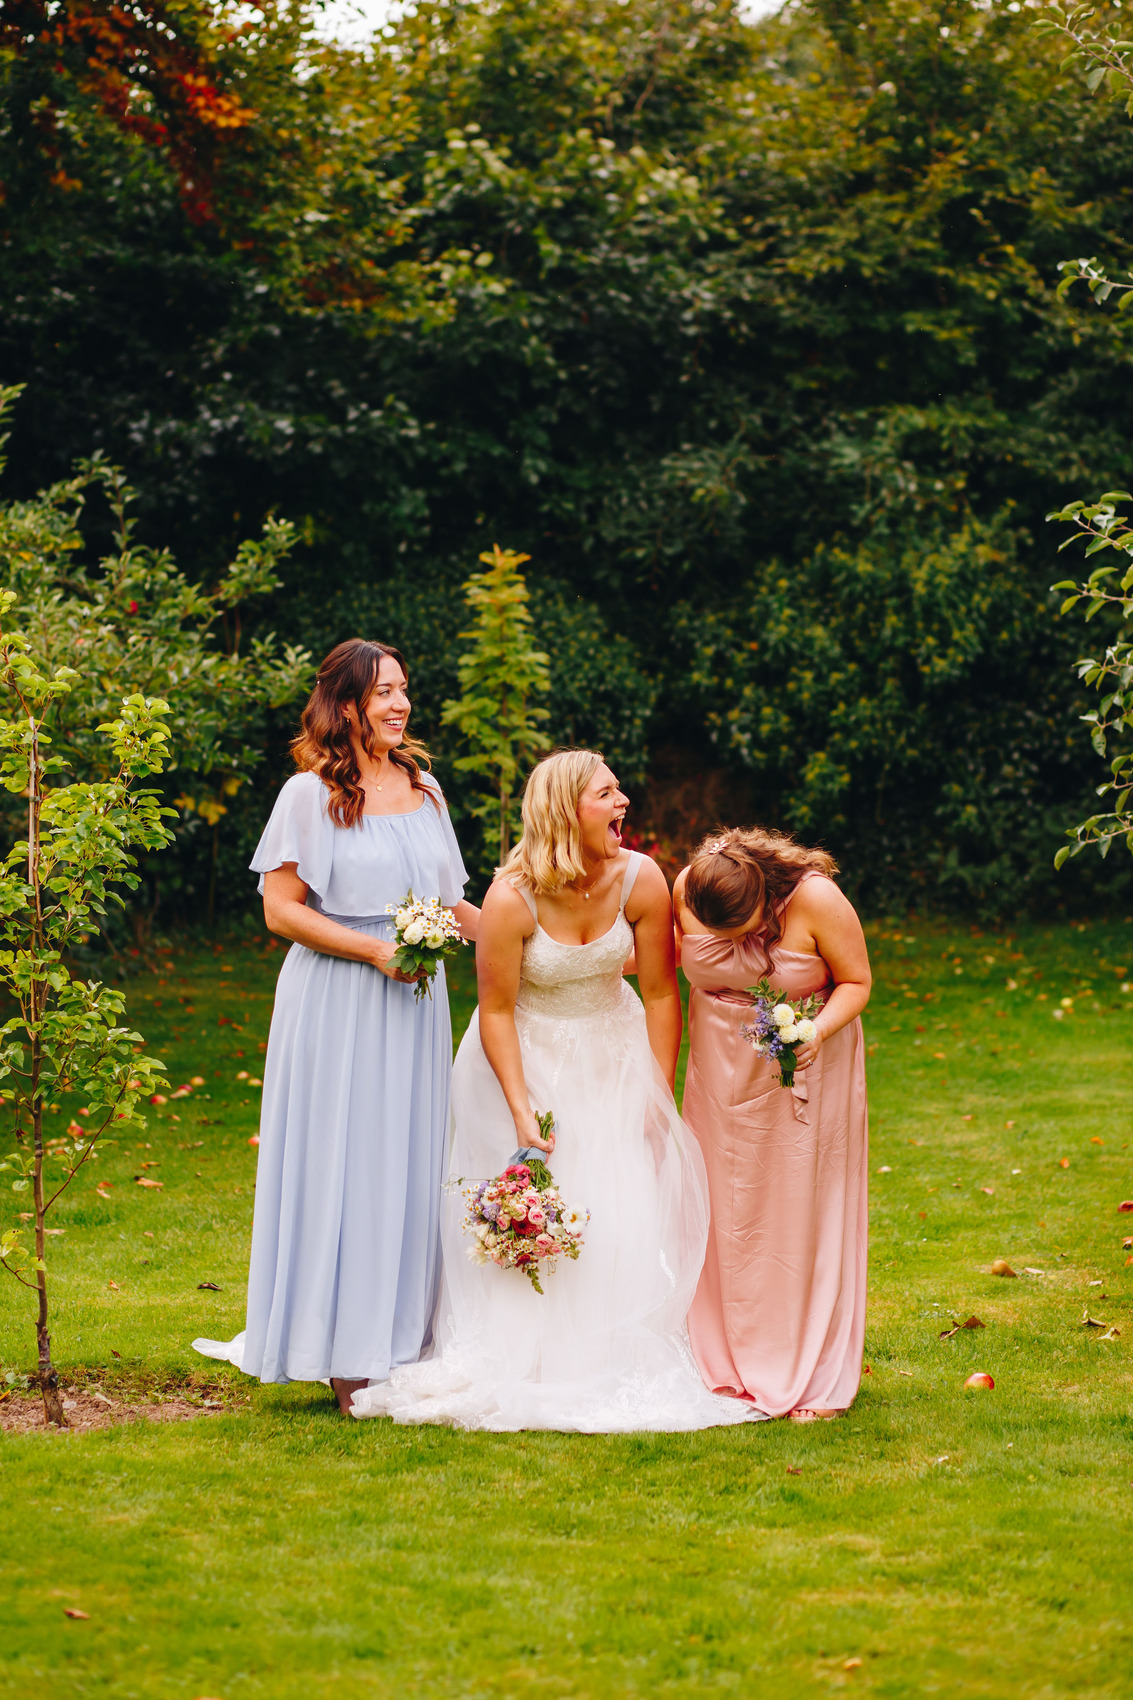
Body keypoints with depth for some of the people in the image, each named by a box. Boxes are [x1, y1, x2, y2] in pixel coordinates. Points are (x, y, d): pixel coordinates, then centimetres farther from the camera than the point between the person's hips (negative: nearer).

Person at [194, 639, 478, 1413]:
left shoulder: (424, 789, 11)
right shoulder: (310, 795, -6)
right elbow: (282, 908, -9)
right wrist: (375, 950, -17)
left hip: (413, 1002, 5)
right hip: (337, 1004, -5)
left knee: (406, 1165, 8)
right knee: (338, 1165, -2)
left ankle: (400, 1338, 16)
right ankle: (343, 1355, 4)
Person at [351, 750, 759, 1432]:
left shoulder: (641, 880, -16)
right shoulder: (512, 898, -24)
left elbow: (661, 992, -7)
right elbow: (496, 1010, -16)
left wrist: (660, 1097, -5)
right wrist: (521, 1111, -19)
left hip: (613, 1054, 3)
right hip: (528, 1056, -3)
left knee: (632, 1214, -2)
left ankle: (627, 1368, 10)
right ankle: (531, 1370, 5)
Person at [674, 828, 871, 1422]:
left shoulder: (815, 899, -25)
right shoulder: (687, 891, -15)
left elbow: (857, 981, -14)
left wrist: (818, 1032, -30)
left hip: (806, 1066, -3)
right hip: (722, 1066, 3)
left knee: (803, 1211, -1)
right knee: (725, 1211, 5)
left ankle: (814, 1381, 8)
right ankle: (730, 1368, 17)